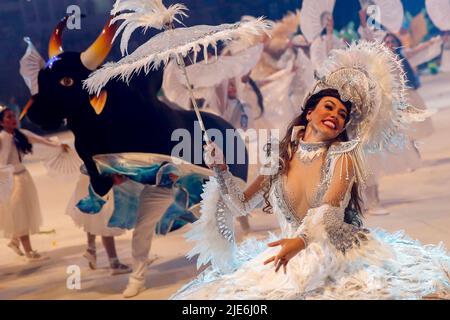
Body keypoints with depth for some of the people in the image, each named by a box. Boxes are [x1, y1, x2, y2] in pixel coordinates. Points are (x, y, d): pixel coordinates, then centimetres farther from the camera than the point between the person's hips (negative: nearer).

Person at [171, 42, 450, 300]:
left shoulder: (342, 157, -3)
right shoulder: (281, 158, 7)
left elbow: (331, 208, -20)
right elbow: (242, 205, 9)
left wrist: (300, 240, -39)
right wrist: (220, 169, -6)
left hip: (341, 253, -2)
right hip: (291, 256, 2)